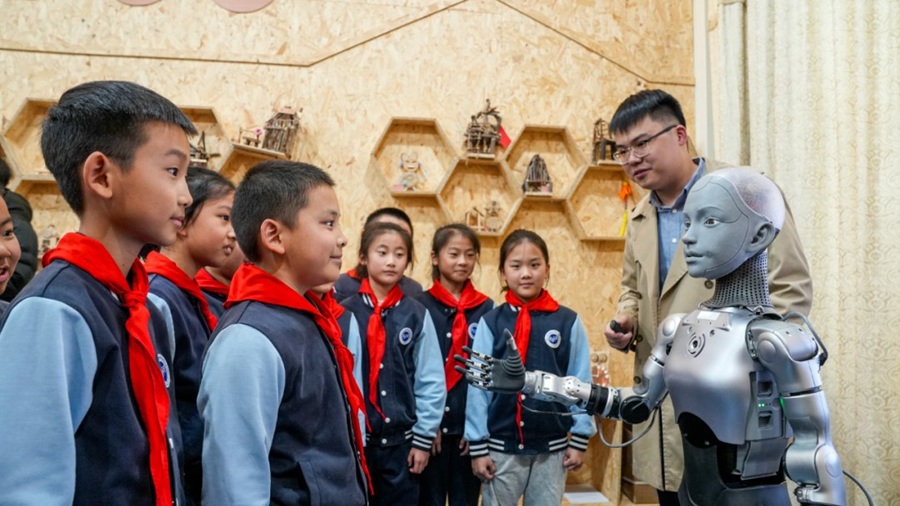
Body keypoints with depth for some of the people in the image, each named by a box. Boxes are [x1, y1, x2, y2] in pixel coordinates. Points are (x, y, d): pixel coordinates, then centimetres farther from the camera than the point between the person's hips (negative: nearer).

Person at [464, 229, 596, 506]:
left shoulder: (568, 322, -4)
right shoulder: (490, 322, -6)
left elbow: (581, 383, 0)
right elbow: (478, 385, -4)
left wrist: (579, 439, 1)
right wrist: (477, 446, -4)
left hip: (552, 447, 1)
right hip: (501, 446, 0)